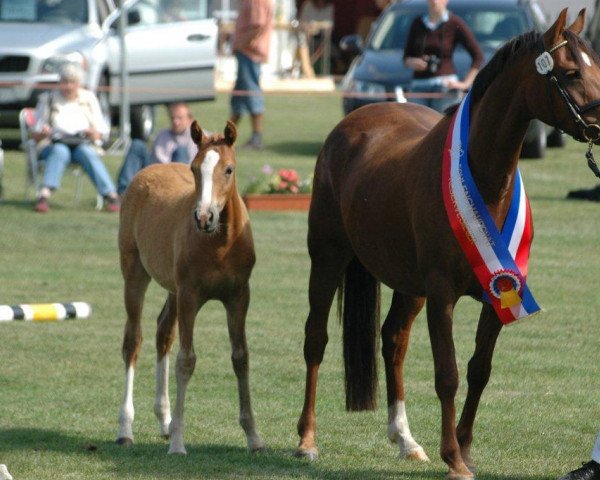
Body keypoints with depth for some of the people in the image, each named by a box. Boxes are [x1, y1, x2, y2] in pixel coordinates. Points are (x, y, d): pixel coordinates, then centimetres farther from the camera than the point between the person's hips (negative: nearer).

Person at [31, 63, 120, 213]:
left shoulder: (89, 98, 17)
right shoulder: (48, 99, 15)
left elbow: (104, 131, 11)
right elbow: (35, 134, 10)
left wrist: (94, 133, -12)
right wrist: (42, 133, -14)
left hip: (84, 145, 1)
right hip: (54, 144, -1)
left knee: (86, 152, -35)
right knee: (60, 152, -37)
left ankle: (110, 195, -47)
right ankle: (43, 196, -53)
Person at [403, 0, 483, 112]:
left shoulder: (454, 23, -1)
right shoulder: (417, 24, 12)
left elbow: (478, 56, 0)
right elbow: (406, 57, 18)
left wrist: (466, 84, -6)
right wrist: (412, 62, -5)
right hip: (418, 86, 4)